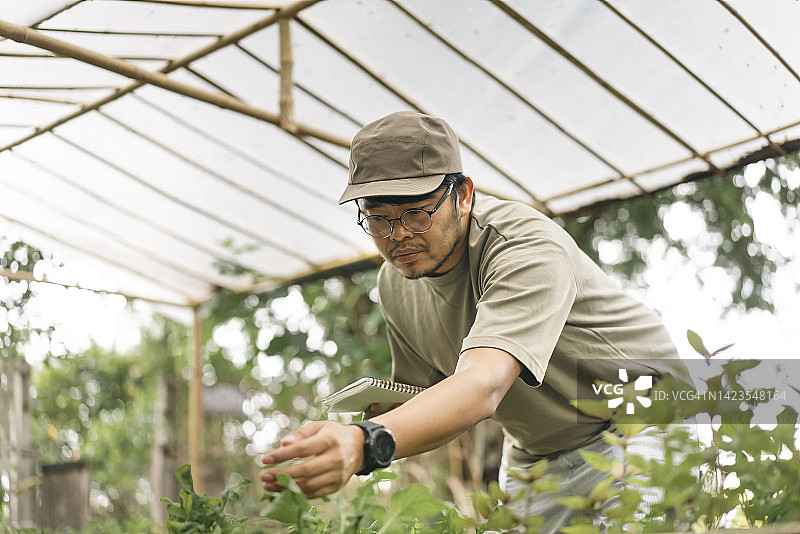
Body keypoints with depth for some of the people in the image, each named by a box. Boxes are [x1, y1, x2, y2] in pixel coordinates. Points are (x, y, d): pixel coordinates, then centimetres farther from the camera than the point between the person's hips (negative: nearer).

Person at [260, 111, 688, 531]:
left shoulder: (528, 249, -31)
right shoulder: (395, 282, -7)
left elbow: (483, 386, -46)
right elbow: (430, 390, 2)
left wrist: (367, 444, -63)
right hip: (532, 455, 6)